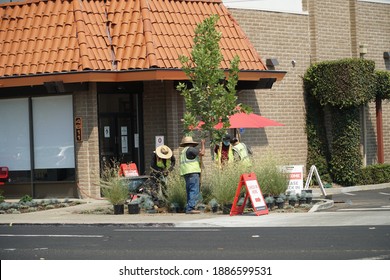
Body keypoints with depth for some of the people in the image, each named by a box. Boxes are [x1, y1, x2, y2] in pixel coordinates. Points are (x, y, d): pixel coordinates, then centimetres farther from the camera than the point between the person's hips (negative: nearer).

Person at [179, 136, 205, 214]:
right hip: (192, 172, -10)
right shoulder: (190, 149, -6)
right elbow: (202, 153, -10)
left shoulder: (183, 151, 24)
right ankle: (190, 208, -21)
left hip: (186, 173, 10)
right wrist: (202, 144, 3)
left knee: (189, 191, 11)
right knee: (194, 191, -13)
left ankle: (189, 208, 10)